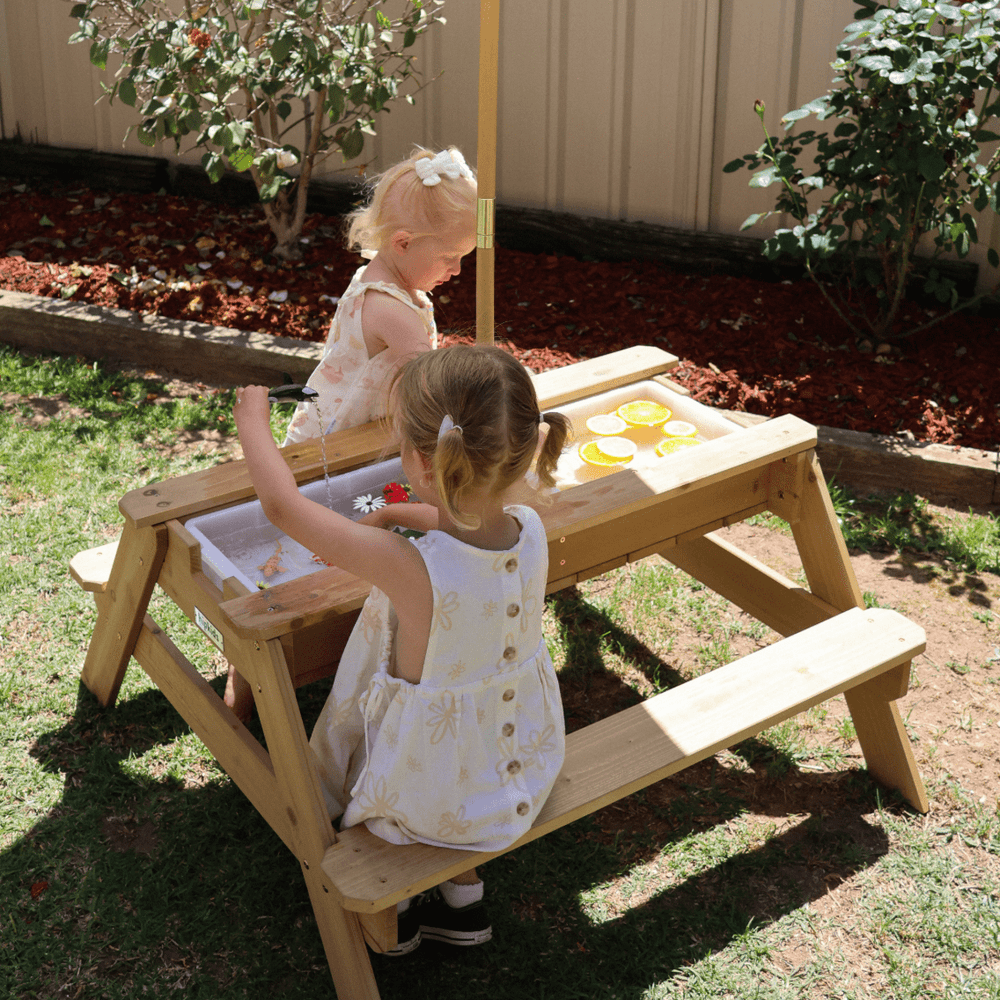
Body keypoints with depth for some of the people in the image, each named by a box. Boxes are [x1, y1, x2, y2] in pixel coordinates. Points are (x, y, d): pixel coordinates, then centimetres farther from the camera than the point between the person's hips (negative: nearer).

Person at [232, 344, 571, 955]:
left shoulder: (407, 568, -36)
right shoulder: (531, 530, -19)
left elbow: (282, 504, -23)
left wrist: (253, 419, -9)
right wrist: (391, 514, 11)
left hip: (437, 801, -4)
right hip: (527, 771, 5)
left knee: (336, 754, 25)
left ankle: (391, 911, 41)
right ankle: (466, 899, 40)